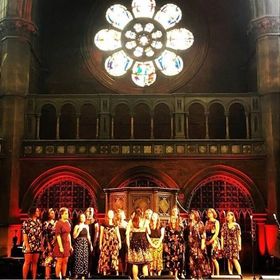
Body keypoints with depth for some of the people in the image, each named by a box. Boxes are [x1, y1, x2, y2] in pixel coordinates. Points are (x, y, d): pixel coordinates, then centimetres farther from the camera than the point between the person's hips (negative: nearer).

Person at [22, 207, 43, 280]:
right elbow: (24, 234, -11)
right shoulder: (27, 222, -6)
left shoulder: (39, 222, 12)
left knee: (35, 263, 8)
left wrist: (42, 244, 9)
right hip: (29, 245, -6)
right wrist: (27, 246, -16)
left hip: (37, 246, 6)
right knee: (27, 262, -2)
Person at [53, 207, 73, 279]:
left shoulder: (67, 223, 10)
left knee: (65, 261, 10)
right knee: (59, 262, -1)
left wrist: (70, 245, 13)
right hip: (60, 244, -7)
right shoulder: (58, 223, -12)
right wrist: (61, 247, -18)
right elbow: (58, 236, -15)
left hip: (67, 244, 7)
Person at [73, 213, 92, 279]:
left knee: (85, 258, 5)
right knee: (78, 258, -7)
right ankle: (77, 274, 1)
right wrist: (79, 230, -19)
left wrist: (90, 244, 11)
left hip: (85, 244, 5)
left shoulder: (86, 226, 10)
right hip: (78, 244, -5)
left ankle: (83, 274, 13)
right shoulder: (77, 226, -5)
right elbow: (74, 236, -10)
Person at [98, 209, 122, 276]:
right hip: (106, 243, -1)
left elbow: (118, 234, 9)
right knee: (105, 257, -5)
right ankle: (104, 273, 0)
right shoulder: (103, 225, 6)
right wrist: (100, 244, 0)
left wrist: (119, 242, -1)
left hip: (114, 243, 1)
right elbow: (101, 234, 5)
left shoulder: (115, 225, 11)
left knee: (114, 257, -4)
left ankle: (116, 273, -1)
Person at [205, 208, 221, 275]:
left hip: (214, 241, -5)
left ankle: (217, 274, -6)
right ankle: (212, 274, 10)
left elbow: (216, 233, -8)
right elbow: (205, 232, 13)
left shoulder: (216, 222, -1)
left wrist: (211, 241, -13)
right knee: (210, 259, 5)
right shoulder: (207, 222, 15)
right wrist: (205, 241, 1)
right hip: (208, 242, 5)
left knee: (214, 259, -11)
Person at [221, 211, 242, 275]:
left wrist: (239, 245, -2)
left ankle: (239, 273, -10)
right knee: (229, 260, 2)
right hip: (227, 244, 3)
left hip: (234, 244, -3)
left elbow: (239, 236, 2)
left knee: (235, 259, -13)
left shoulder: (236, 225, 2)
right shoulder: (224, 225, 7)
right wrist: (222, 245, 1)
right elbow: (222, 235, 7)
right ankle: (230, 273, 8)